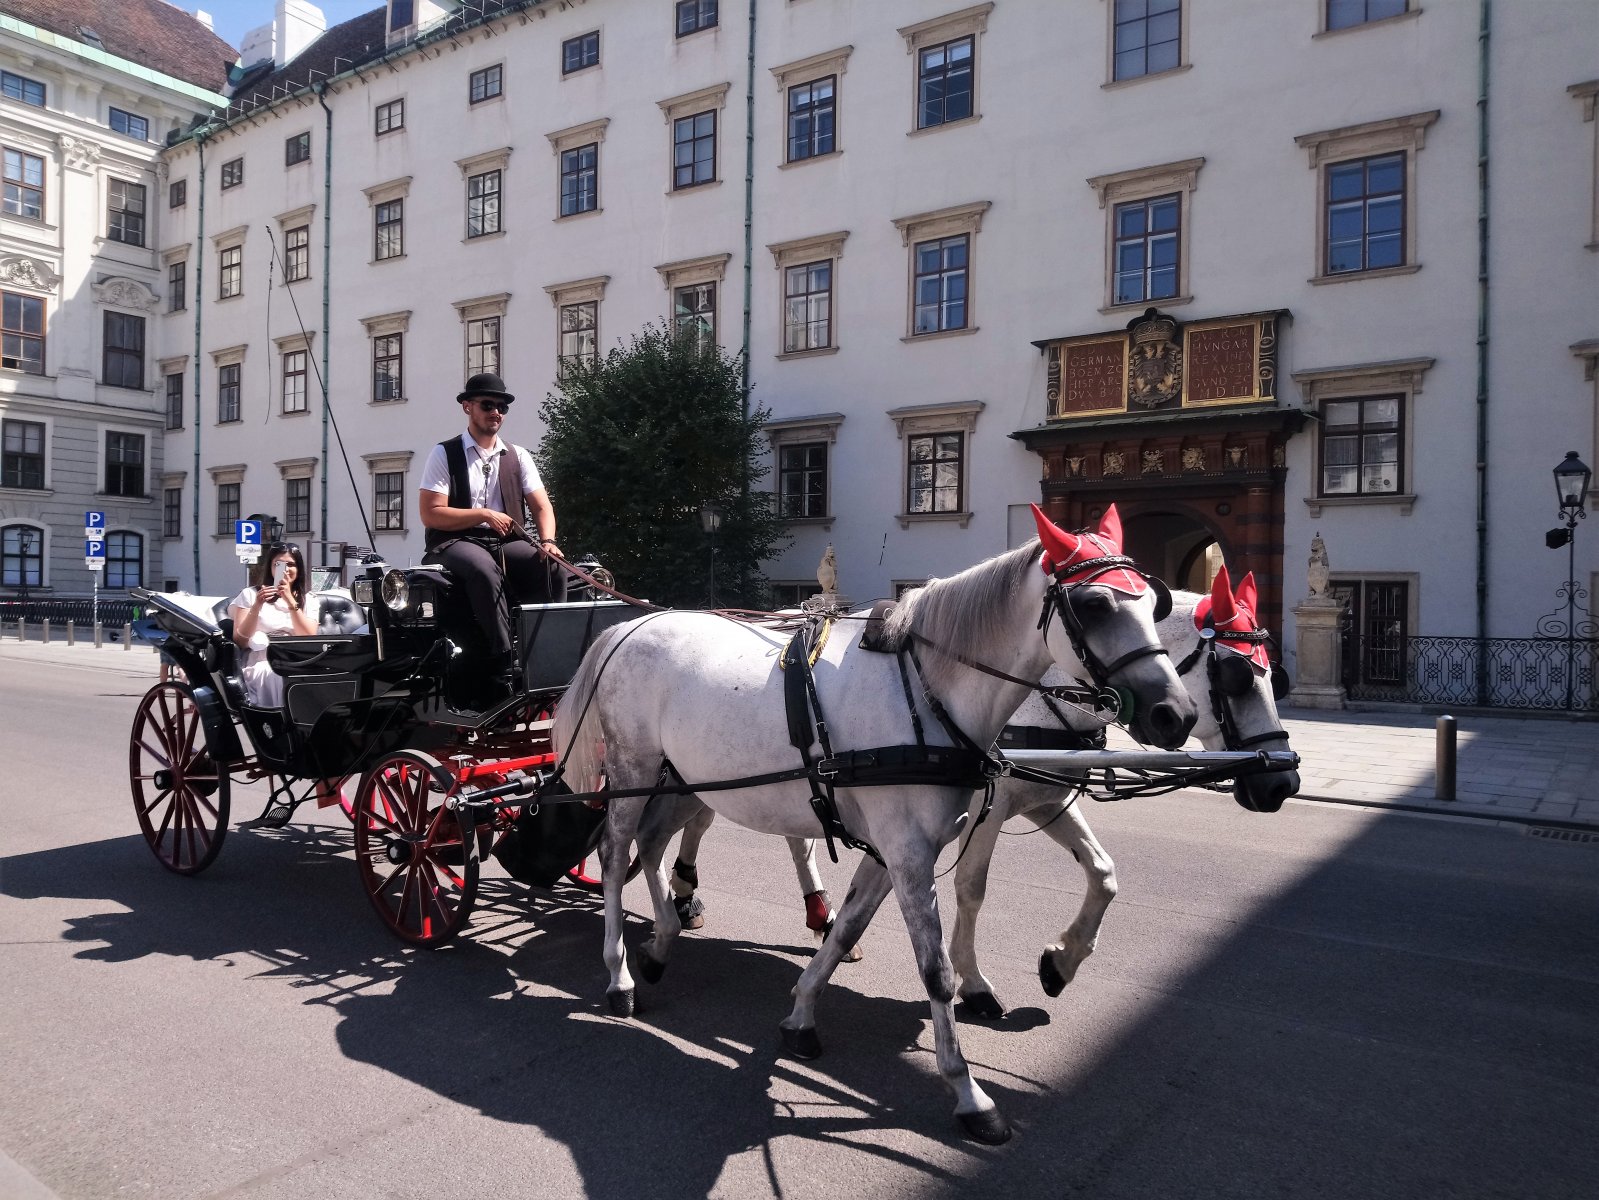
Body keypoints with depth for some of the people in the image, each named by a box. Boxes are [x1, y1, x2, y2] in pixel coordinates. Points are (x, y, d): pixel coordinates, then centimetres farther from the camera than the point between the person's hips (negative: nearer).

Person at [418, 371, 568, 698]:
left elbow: (542, 506, 7)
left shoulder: (517, 456, 15)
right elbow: (430, 515, -4)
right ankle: (505, 664, -37)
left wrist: (548, 541, -14)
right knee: (486, 569, -38)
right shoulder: (444, 454, 4)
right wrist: (485, 515, -13)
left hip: (508, 544, 4)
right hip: (456, 543, -4)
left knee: (554, 568, -26)